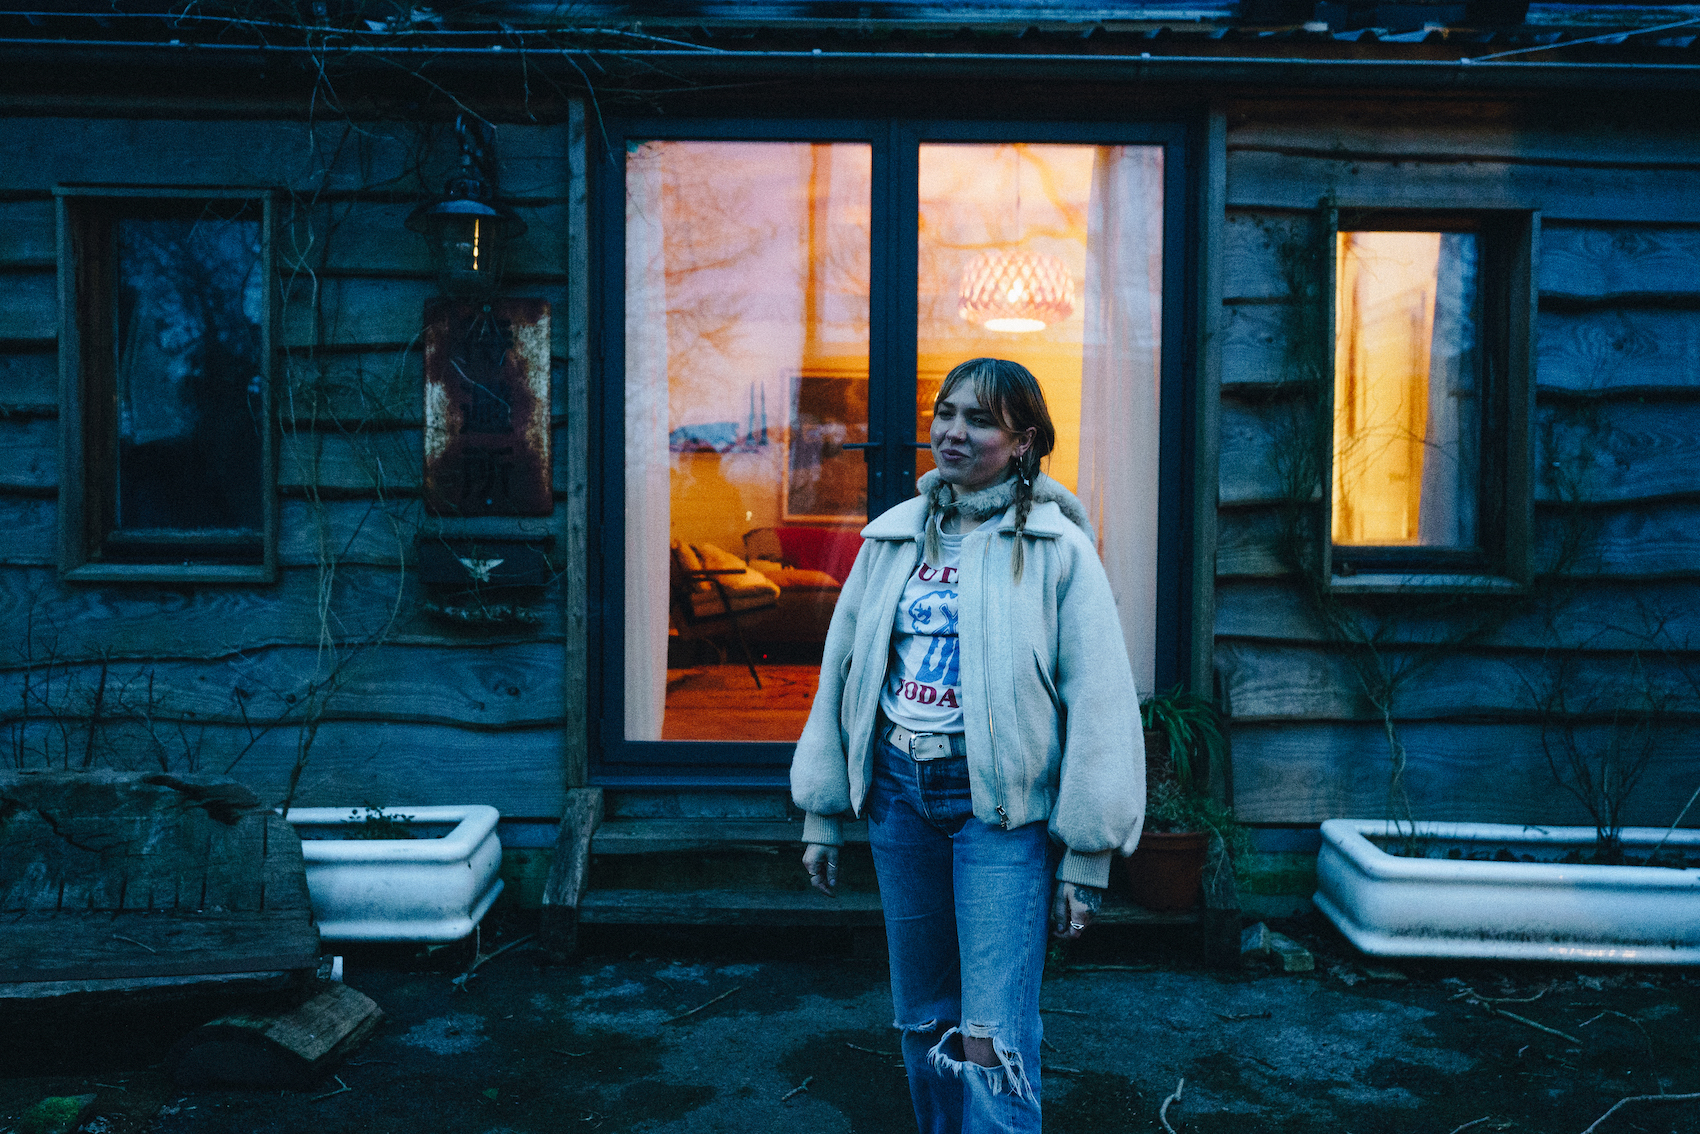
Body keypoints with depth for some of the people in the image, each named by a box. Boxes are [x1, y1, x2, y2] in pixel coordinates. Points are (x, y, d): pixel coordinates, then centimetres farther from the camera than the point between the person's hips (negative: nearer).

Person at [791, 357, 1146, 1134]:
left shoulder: (1057, 549, -7)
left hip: (1001, 802, -4)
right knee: (922, 1019, 16)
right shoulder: (892, 538, 7)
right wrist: (822, 813, 13)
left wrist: (1084, 859, -9)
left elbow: (1099, 703, -8)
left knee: (991, 1041, -5)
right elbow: (842, 670, 12)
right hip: (897, 791, 5)